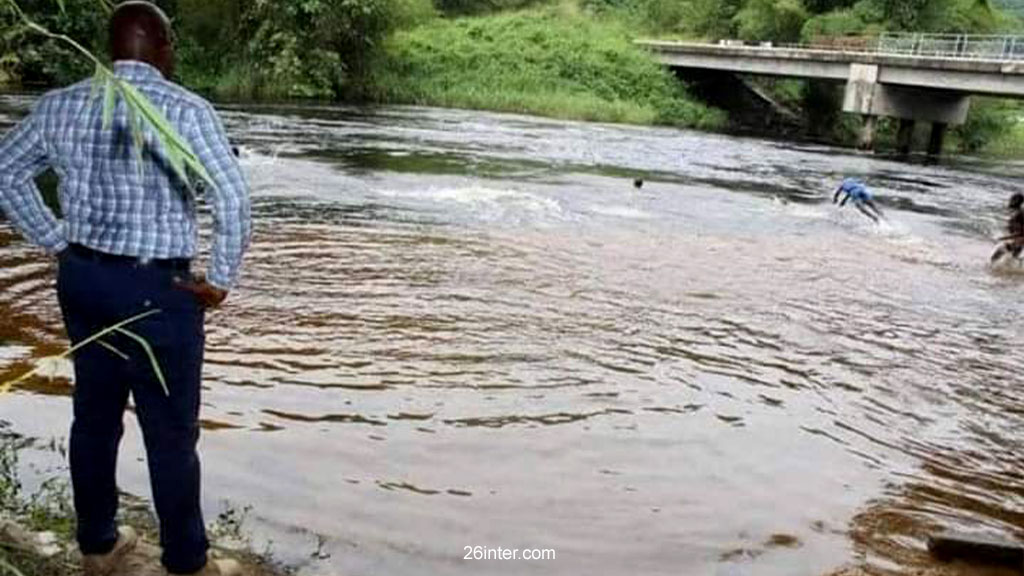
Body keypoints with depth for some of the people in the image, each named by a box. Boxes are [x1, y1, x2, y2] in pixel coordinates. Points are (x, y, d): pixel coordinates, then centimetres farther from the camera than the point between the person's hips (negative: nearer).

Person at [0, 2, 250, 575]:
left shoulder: (59, 105, 6)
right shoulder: (185, 109, -13)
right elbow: (234, 200, -21)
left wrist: (56, 243, 16)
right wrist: (222, 281, -10)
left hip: (82, 278, 6)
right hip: (154, 288, -6)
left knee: (94, 413, 18)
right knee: (172, 430, 5)